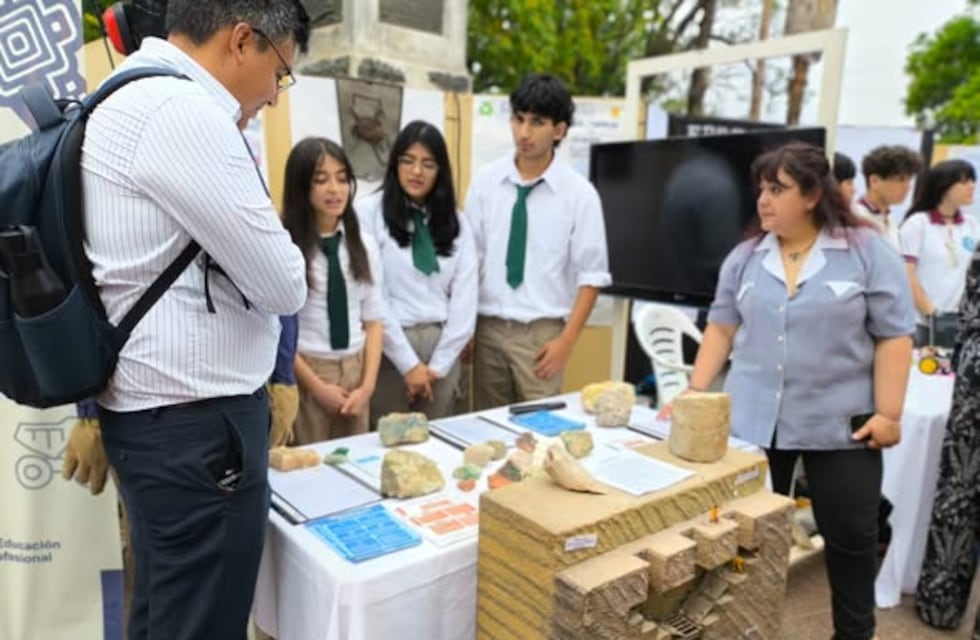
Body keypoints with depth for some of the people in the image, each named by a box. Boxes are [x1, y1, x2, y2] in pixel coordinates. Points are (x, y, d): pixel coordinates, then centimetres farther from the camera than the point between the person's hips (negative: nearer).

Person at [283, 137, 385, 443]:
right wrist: (316, 385, -9)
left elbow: (374, 319, 5)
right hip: (304, 372, -4)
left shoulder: (364, 244, 4)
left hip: (355, 370, 5)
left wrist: (367, 385, -3)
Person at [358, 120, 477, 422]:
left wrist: (439, 363, -3)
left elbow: (465, 298, 4)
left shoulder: (455, 222, 9)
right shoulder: (369, 213, -5)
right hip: (390, 348, -4)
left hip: (441, 347, 4)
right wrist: (409, 363, -10)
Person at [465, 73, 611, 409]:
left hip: (541, 332, -2)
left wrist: (566, 341, -9)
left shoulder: (579, 192, -5)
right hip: (488, 328, 3)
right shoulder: (485, 181, 1)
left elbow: (591, 276, -3)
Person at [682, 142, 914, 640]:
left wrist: (888, 414, -10)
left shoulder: (868, 252, -5)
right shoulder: (745, 256, 4)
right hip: (751, 420, 3)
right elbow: (722, 328, 7)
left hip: (841, 424, -2)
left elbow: (893, 337, -5)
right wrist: (694, 394, 2)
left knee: (851, 533, 10)